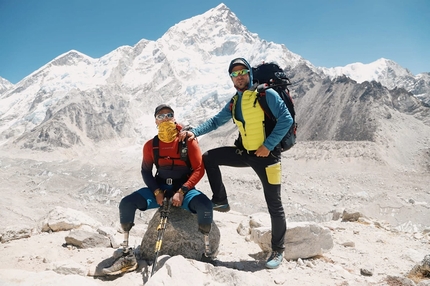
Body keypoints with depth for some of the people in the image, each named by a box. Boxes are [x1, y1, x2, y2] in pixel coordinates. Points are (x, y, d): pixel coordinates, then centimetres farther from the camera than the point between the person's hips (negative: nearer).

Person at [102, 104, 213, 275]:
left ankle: (207, 253, -12)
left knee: (205, 205, -34)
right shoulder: (151, 145, 1)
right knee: (126, 203, -18)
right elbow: (146, 171, 9)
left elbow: (199, 169, -9)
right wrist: (156, 192, -8)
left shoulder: (188, 141, -7)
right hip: (160, 188, 3)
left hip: (184, 189, -3)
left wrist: (181, 192, -18)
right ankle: (127, 256, -8)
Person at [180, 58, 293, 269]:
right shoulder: (234, 102, 8)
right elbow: (216, 121, 13)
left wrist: (268, 145, -18)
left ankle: (278, 250, 18)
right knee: (209, 158, 1)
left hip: (266, 154, -6)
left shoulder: (266, 94, -11)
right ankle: (220, 201, 12)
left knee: (274, 204, 1)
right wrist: (195, 131, -2)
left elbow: (286, 119, -15)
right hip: (244, 153, 6)